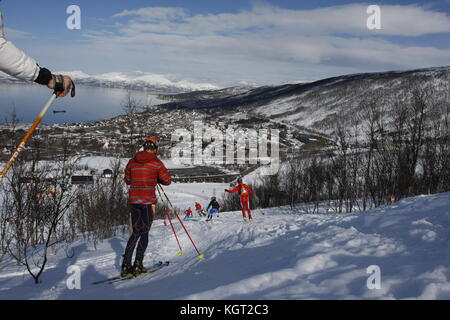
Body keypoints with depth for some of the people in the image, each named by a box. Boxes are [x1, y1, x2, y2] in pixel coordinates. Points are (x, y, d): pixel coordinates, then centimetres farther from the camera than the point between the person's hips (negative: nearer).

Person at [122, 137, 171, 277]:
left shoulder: (132, 161, 9)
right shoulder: (156, 162, -5)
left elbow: (127, 180, 17)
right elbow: (167, 180, -1)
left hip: (133, 200, 5)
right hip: (148, 201, -5)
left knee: (136, 232, 13)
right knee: (144, 233, 3)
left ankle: (126, 265, 8)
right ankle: (138, 265, -1)